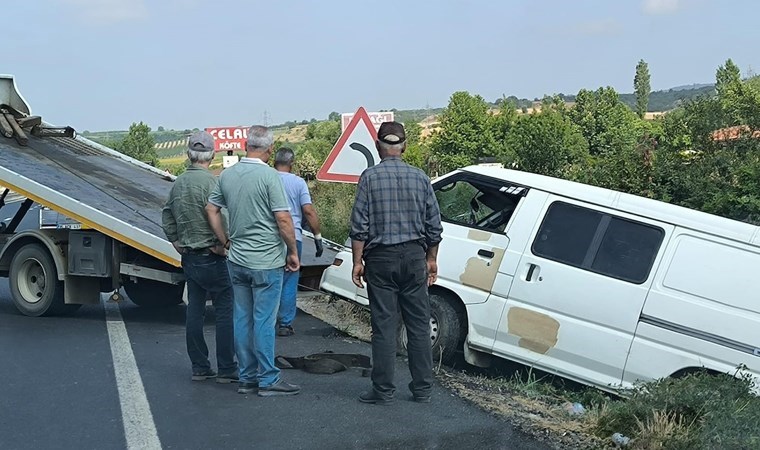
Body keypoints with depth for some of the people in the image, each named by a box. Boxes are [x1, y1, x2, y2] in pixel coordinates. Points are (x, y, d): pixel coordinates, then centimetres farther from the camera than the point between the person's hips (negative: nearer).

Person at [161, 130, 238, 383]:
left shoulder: (178, 183, 9)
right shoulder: (209, 181, -16)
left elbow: (167, 217, 18)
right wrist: (222, 246, -11)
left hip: (189, 257, 8)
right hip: (212, 258, -8)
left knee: (194, 311, 11)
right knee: (225, 312, -1)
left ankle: (199, 367, 17)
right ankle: (226, 370, 2)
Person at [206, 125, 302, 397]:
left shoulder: (227, 175, 6)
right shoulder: (269, 176, -14)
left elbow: (211, 210, 14)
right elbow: (283, 218, -16)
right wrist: (293, 252, -5)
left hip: (237, 259, 6)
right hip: (266, 261, -6)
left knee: (242, 318, 11)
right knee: (264, 320, -2)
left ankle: (246, 378, 18)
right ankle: (268, 380, 5)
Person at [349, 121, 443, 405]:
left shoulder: (370, 177, -5)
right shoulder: (420, 177, 4)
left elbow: (359, 225, -8)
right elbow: (434, 225, 7)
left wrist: (357, 262, -2)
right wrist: (431, 259, 17)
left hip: (381, 258, -3)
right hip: (414, 256, 3)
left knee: (384, 325, 1)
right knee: (419, 325, 8)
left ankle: (383, 390, 6)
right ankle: (422, 389, 13)